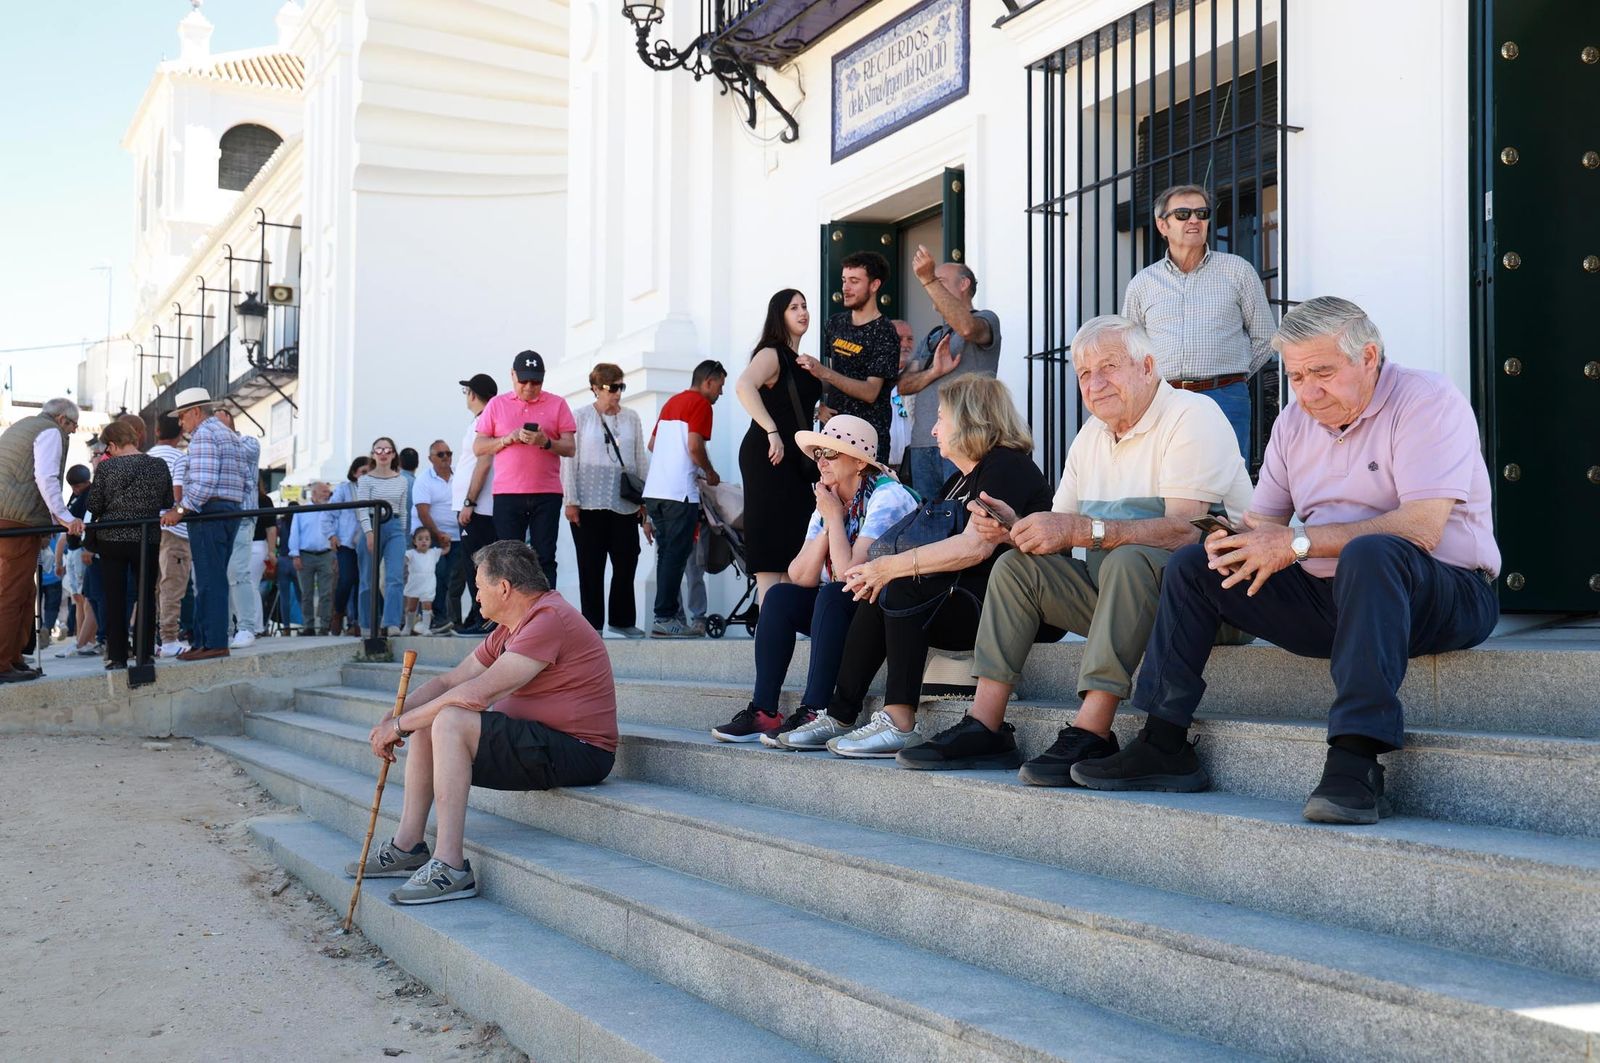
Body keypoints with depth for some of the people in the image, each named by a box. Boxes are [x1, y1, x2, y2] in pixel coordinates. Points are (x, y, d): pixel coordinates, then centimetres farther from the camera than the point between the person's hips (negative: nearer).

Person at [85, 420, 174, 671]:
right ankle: (145, 653, 9)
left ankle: (117, 656, 4)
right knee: (146, 596, 10)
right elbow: (168, 502, 5)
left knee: (115, 598, 5)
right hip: (148, 540, 1)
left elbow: (94, 506, -5)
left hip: (112, 539, -1)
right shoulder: (159, 465, -3)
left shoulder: (106, 467, -9)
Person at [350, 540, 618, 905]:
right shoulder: (508, 630, 15)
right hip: (542, 744, 11)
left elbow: (476, 694, -23)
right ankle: (408, 845, 9)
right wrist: (393, 720, -1)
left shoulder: (549, 620, -19)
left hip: (578, 753, -11)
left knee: (451, 721, -25)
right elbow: (448, 682, 15)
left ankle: (451, 867, -26)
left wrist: (401, 724, -14)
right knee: (426, 724, 12)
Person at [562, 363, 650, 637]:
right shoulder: (581, 417, 2)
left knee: (626, 563, 2)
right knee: (591, 566, 2)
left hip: (625, 504, 3)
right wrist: (570, 501, -5)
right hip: (589, 504, -2)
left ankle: (623, 620, 14)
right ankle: (592, 623, 9)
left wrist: (644, 499, 9)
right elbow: (569, 460, 0)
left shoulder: (631, 418, 10)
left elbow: (641, 460, 13)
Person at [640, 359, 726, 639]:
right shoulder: (701, 404, -5)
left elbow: (652, 444, 26)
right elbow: (694, 446, -15)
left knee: (667, 554, 12)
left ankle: (667, 615, 13)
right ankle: (665, 618, -7)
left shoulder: (673, 402, 21)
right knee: (676, 555, -6)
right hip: (679, 493, -8)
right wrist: (710, 473, 2)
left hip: (654, 490, 8)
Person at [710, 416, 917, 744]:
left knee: (832, 595, -31)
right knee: (780, 596, -8)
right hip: (843, 608, 8)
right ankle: (763, 711, -14)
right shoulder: (828, 501, 8)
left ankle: (813, 714, -32)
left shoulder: (887, 497, -15)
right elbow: (799, 578, -3)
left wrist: (835, 516, -15)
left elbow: (848, 573, -25)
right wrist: (828, 523, -10)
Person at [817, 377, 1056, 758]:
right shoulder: (961, 480, 23)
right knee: (877, 594, -2)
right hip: (972, 601, 10)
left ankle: (899, 725, -30)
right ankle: (840, 716, -7)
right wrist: (878, 569, -5)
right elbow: (926, 543, 15)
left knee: (904, 589, -25)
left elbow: (975, 546, -24)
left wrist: (893, 566, -21)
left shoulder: (1006, 466, -9)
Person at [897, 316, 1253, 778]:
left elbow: (1185, 528, -27)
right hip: (1115, 586, 8)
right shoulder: (1092, 435, 14)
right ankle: (984, 728, -10)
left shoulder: (1193, 417, -12)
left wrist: (1084, 530, -31)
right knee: (1016, 566, -4)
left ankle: (1091, 733, -36)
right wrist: (1015, 527, -10)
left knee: (1126, 560, -35)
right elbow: (1060, 539, 12)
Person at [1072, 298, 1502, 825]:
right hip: (1329, 600, 7)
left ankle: (1355, 761, -44)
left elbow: (1421, 526, -24)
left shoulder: (1427, 400, -12)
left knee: (1370, 554, -40)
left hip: (1451, 595, -7)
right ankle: (1162, 746, -1)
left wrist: (1299, 542, -25)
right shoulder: (1295, 423, 11)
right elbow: (1263, 521, 12)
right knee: (1192, 565, 1)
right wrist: (1237, 542, -15)